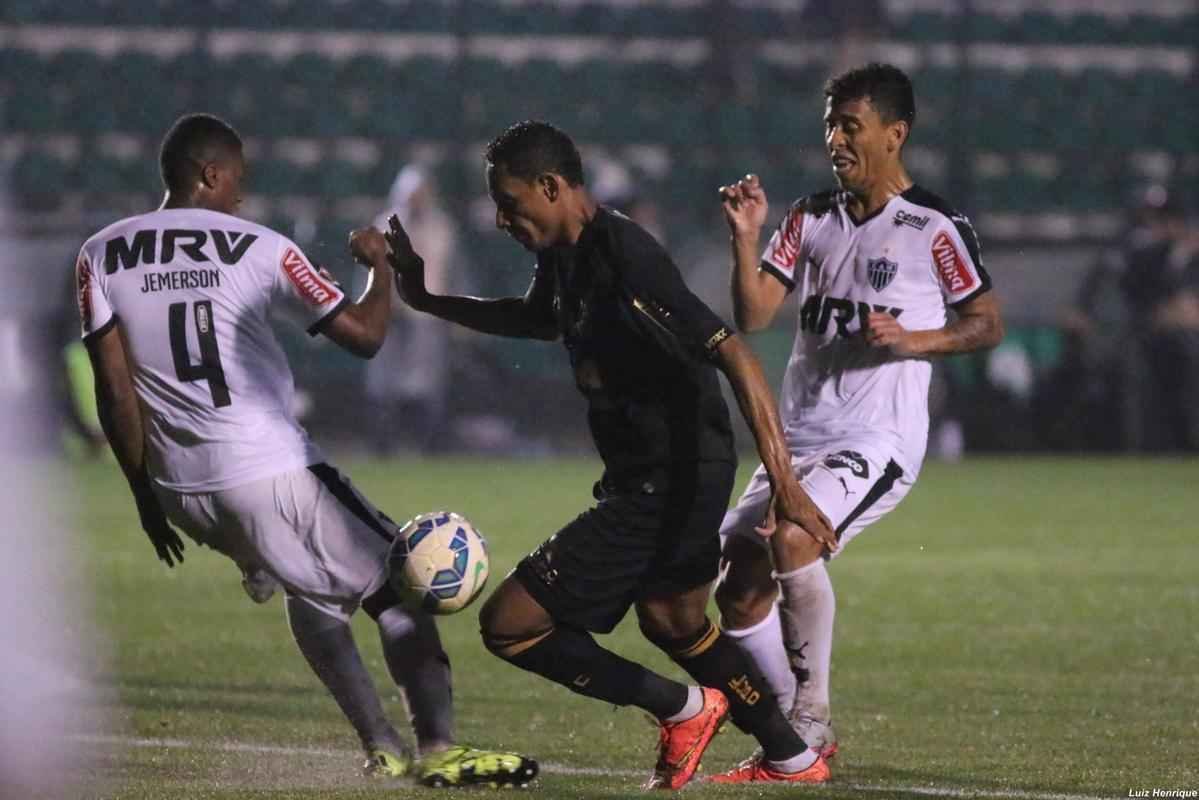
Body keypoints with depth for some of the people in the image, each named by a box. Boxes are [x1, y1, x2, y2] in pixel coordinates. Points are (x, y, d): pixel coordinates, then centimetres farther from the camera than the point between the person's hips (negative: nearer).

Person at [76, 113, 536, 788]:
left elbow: (115, 391, 4)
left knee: (311, 587, 28)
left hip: (182, 488, 5)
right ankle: (438, 750, -6)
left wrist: (147, 494, 11)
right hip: (271, 471, -5)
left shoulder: (102, 257, 7)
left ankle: (381, 747, 22)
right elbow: (364, 334, 1)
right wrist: (382, 265, 19)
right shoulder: (259, 249, -2)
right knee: (397, 588, 6)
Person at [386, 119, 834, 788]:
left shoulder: (625, 259, -25)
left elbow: (733, 354, -30)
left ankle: (682, 709, 4)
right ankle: (795, 762, 39)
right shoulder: (565, 256, 5)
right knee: (673, 623, 30)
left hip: (665, 488, -10)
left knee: (509, 624, -8)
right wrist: (427, 300, 25)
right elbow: (538, 319, 31)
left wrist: (783, 480, -36)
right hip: (647, 478, 10)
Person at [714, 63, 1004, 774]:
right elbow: (753, 316, 5)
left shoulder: (935, 228, -5)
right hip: (798, 441, 7)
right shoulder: (811, 218, 11)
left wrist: (911, 340, -14)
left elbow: (989, 324, 2)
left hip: (878, 442, -7)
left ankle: (809, 715, -18)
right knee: (738, 594, 0)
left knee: (792, 536, -31)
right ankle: (802, 734, 16)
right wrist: (746, 238, -10)